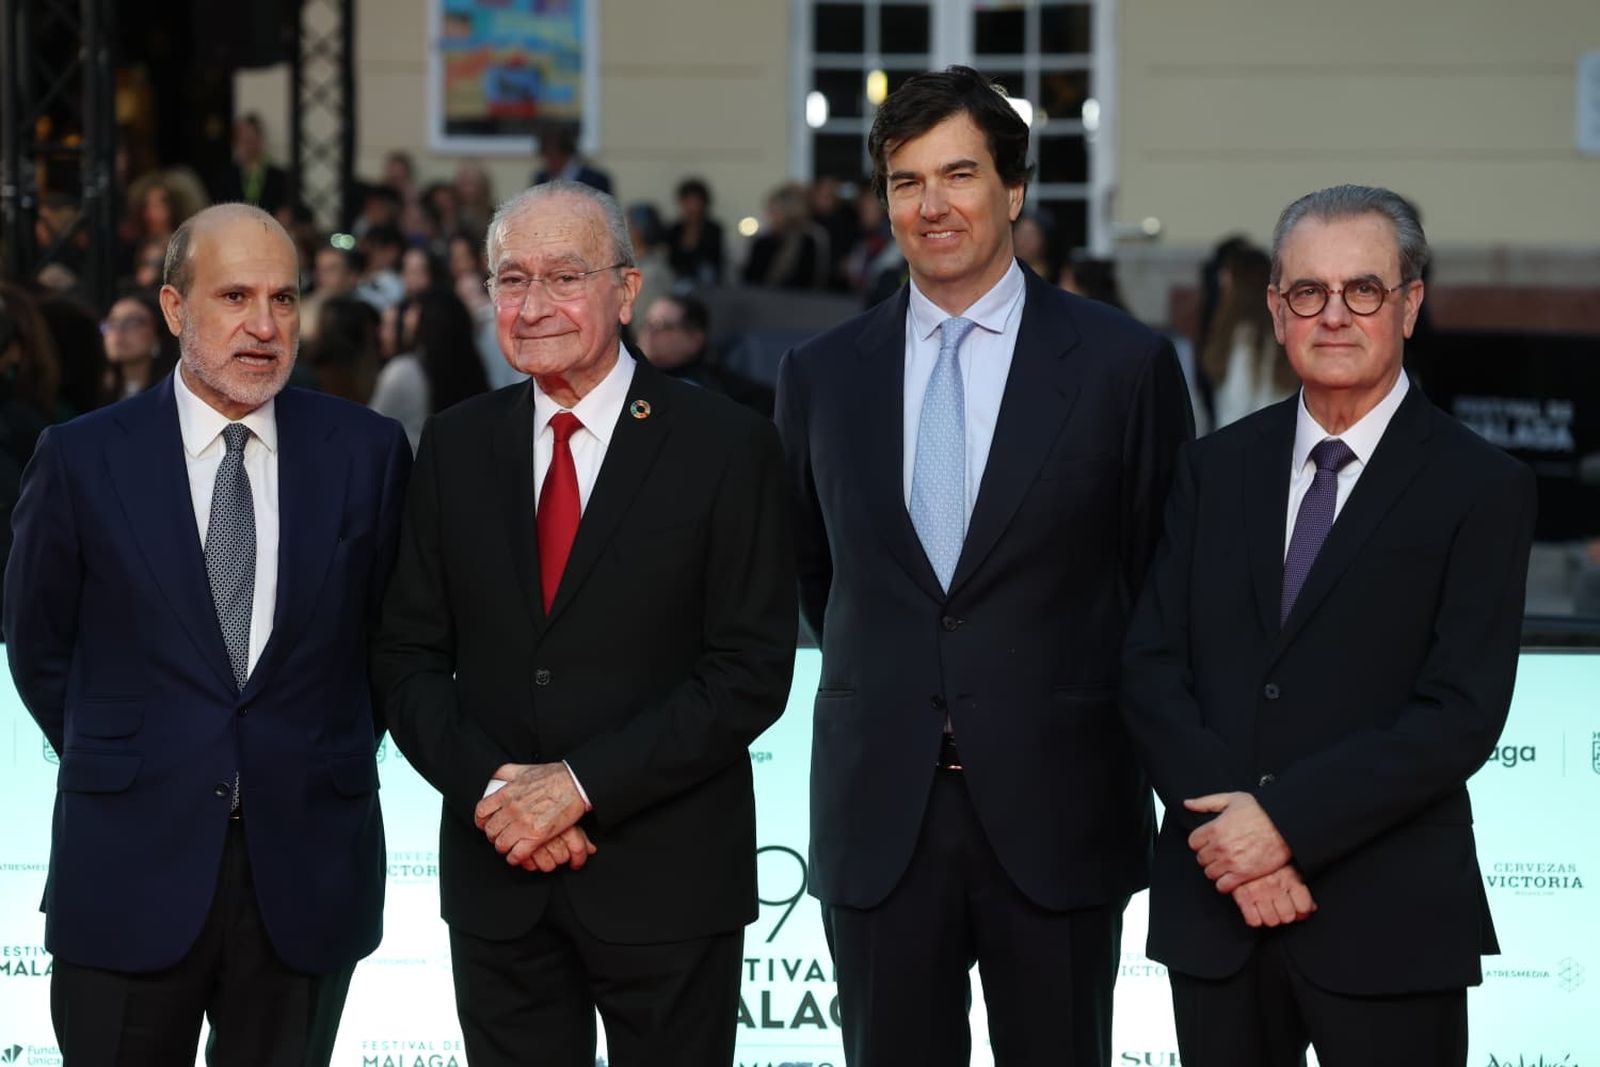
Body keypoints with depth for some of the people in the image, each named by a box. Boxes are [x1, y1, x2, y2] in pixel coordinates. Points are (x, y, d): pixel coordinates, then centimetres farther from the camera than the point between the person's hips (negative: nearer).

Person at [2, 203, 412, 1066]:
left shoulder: (366, 452, 2)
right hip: (130, 871, -1)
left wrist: (336, 759, 8)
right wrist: (117, 766, 8)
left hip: (306, 871, 1)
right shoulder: (82, 459, -1)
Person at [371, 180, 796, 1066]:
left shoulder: (726, 448, -5)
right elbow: (407, 654, 7)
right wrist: (488, 787, -10)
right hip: (496, 877, 3)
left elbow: (752, 671, -10)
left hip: (668, 882, -3)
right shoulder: (455, 446, 7)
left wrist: (581, 784, -16)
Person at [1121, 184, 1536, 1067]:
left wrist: (1286, 820, -17)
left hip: (1388, 927, -3)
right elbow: (1151, 668, 3)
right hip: (1214, 910, 4)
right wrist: (1230, 829, -12)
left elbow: (1462, 714, -11)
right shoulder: (1215, 469, 10)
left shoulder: (1481, 488, -3)